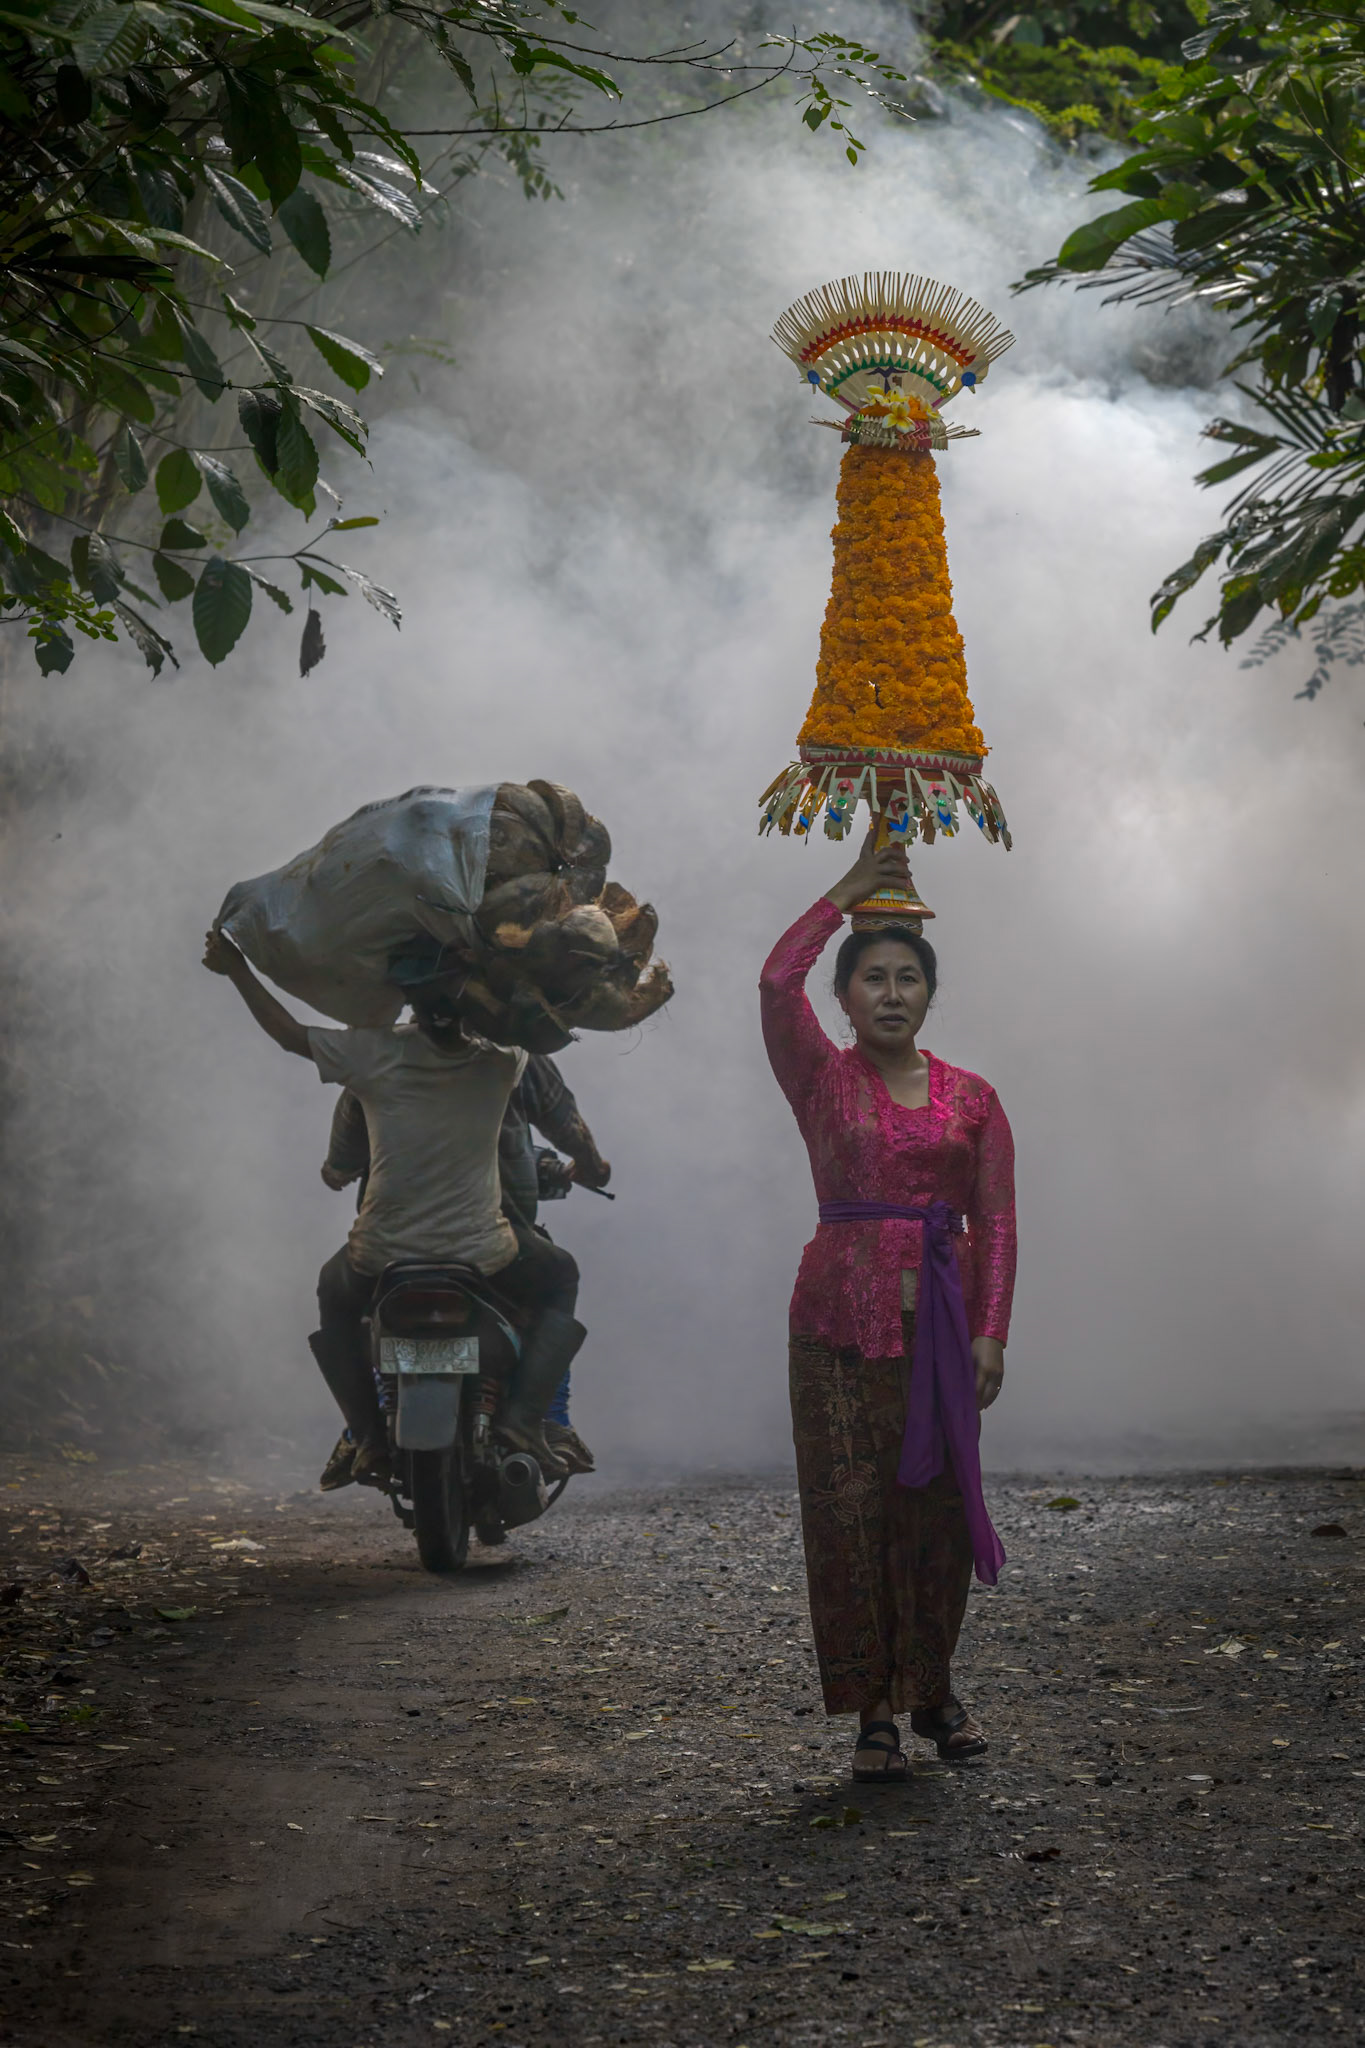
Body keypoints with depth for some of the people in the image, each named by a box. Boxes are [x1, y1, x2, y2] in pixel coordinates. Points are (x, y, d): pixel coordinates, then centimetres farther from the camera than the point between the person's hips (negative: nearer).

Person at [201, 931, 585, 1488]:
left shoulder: (377, 1052, -13)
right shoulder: (500, 1057, -9)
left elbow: (288, 1033, 0)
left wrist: (235, 969, 9)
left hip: (383, 1254, 1)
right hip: (481, 1251, 0)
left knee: (334, 1296, 34)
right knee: (558, 1278, 28)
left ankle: (368, 1435, 18)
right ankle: (522, 1416, 6)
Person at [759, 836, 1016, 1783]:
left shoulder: (971, 1097, 9)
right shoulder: (823, 1081, 4)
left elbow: (996, 1221, 5)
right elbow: (776, 981, -12)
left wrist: (991, 1331, -5)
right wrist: (848, 893, -4)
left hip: (942, 1315, 2)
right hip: (841, 1314, -1)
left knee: (936, 1506, 4)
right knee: (848, 1510, -3)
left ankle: (933, 1689, 21)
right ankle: (873, 1712, 4)